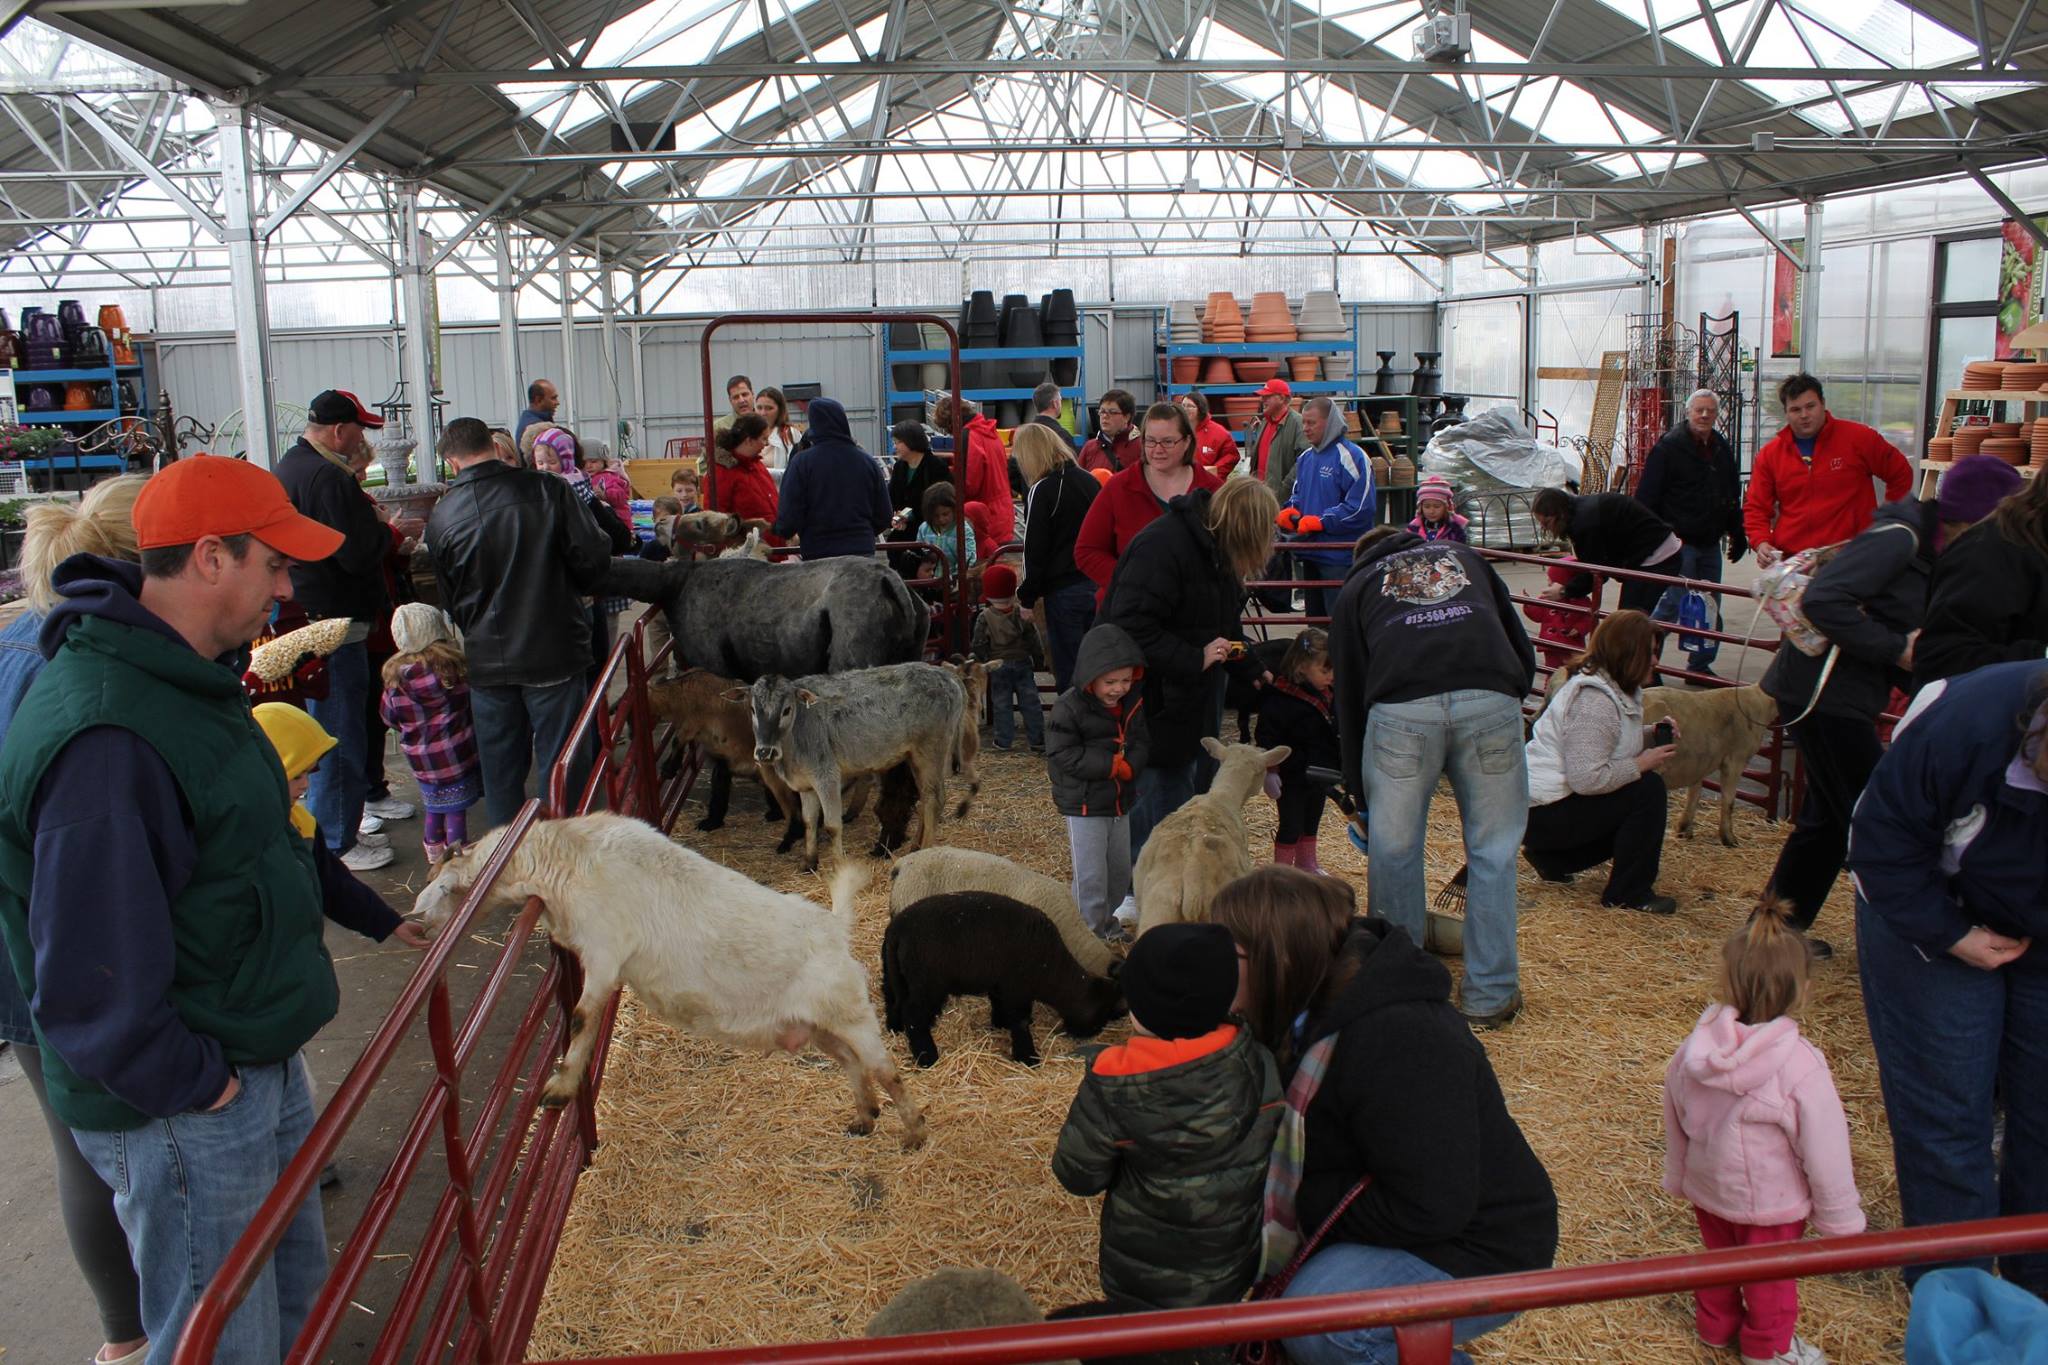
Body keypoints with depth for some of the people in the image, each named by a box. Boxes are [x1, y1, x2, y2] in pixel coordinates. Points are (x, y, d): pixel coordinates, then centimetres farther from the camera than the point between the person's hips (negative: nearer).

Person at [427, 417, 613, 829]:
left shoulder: (441, 517, -1)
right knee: (561, 765, 6)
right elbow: (593, 557, -10)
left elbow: (449, 600, 7)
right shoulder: (548, 490, -9)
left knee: (500, 772, 13)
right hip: (553, 655, -2)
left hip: (487, 662, 2)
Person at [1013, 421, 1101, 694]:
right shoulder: (1090, 481, 8)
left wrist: (1027, 597, -3)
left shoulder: (1042, 490, -11)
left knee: (1068, 674, 0)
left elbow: (1035, 549, -11)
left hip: (1064, 591, -7)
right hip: (1099, 586, 7)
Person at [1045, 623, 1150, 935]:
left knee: (1120, 870, 18)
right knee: (1090, 875, -3)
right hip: (1084, 807, -6)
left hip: (1120, 803, 6)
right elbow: (1062, 754, -21)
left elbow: (1142, 742, 2)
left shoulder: (1132, 704, 1)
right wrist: (1111, 764, -23)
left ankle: (1106, 920, 38)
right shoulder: (1069, 708, -18)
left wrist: (1128, 765, -21)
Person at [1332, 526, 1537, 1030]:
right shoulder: (1463, 555, 33)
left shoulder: (1356, 587, 29)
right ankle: (1490, 996, 21)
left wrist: (1358, 791, 34)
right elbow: (1524, 651, 25)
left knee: (1395, 850, 14)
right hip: (1492, 700, 1)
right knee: (1493, 851, 13)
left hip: (1401, 709, -1)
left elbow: (1349, 693, 27)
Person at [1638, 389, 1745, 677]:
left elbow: (1733, 497, 23)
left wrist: (1737, 534, 19)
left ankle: (1701, 664, 18)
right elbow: (1646, 497, -12)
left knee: (1710, 607, 9)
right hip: (1679, 542, -7)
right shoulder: (1669, 446, -9)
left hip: (1710, 544, 7)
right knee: (1674, 604, -9)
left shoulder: (1722, 448, 13)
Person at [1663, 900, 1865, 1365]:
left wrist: (1678, 1178, 18)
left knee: (1717, 1257, 28)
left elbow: (1674, 1120, 0)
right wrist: (1840, 1219, -4)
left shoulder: (1695, 1049, -16)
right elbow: (1824, 1151, -20)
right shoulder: (1800, 1067, -30)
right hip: (1770, 1201, -4)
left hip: (1706, 1188, 4)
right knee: (1770, 1274, 21)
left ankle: (1715, 1324, 48)